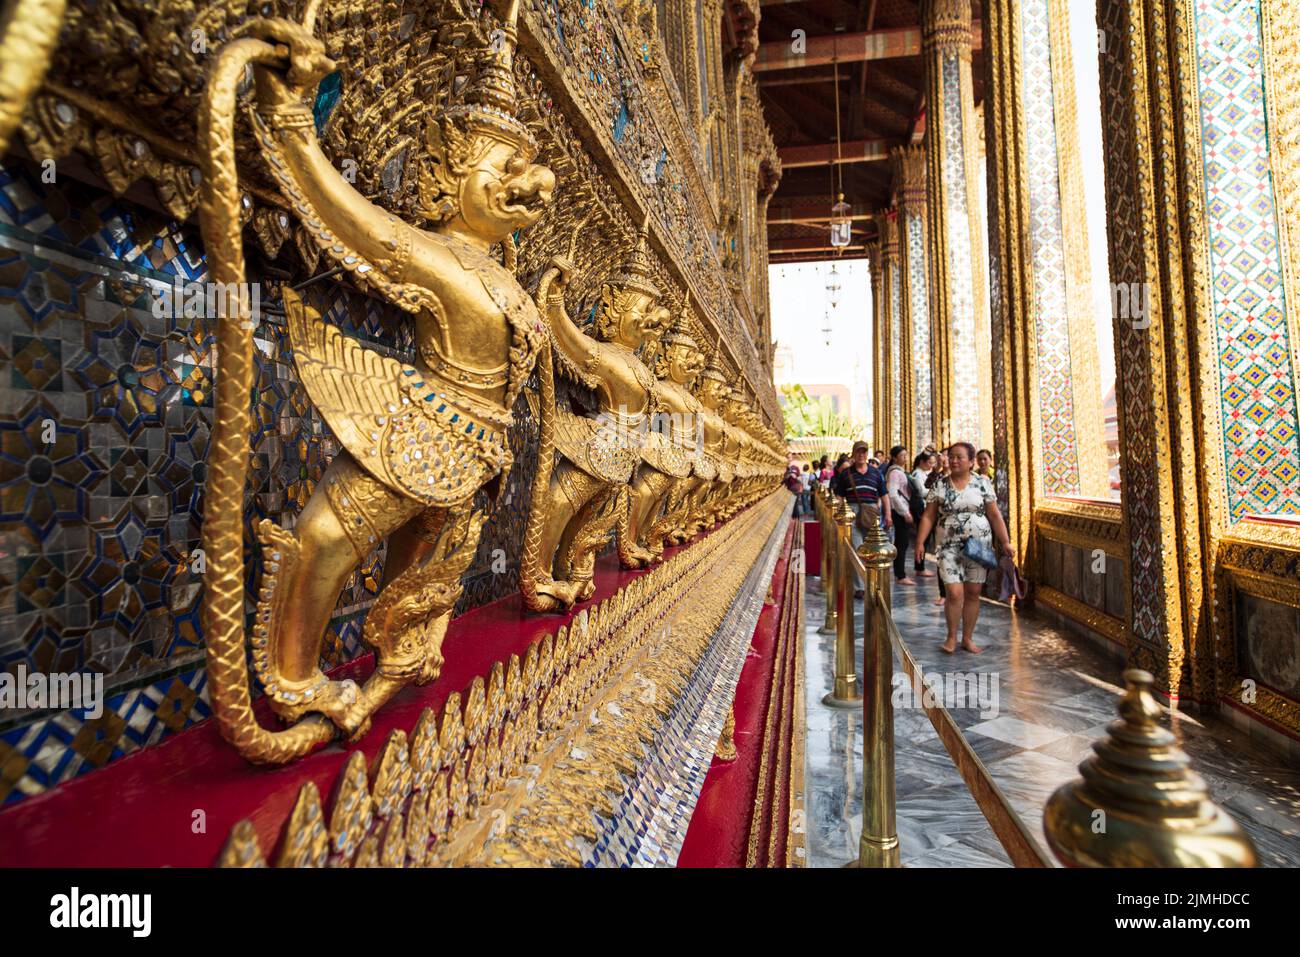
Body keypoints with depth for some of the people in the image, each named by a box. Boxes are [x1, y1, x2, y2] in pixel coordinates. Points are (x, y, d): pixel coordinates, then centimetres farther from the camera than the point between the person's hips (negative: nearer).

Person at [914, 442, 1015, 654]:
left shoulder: (983, 483, 1)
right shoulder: (939, 485, 0)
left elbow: (994, 515, 3)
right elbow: (928, 517, 1)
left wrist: (1006, 543, -2)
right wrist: (920, 542, -8)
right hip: (950, 547, -1)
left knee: (973, 593, 7)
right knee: (954, 593, -9)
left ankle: (968, 638, 22)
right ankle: (952, 636, 11)